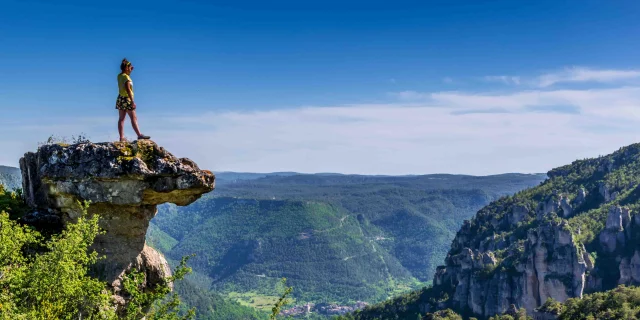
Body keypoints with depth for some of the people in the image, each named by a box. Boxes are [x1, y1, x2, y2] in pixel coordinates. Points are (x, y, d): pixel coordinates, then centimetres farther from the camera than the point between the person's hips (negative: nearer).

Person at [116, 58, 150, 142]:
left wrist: (130, 70, 19)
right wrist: (132, 101, -22)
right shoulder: (126, 77, -15)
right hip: (126, 99, -9)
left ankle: (122, 137, 6)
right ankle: (139, 135, -2)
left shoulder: (119, 76, 10)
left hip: (120, 99, 9)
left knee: (121, 119, 6)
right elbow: (128, 89, -21)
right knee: (134, 118, -3)